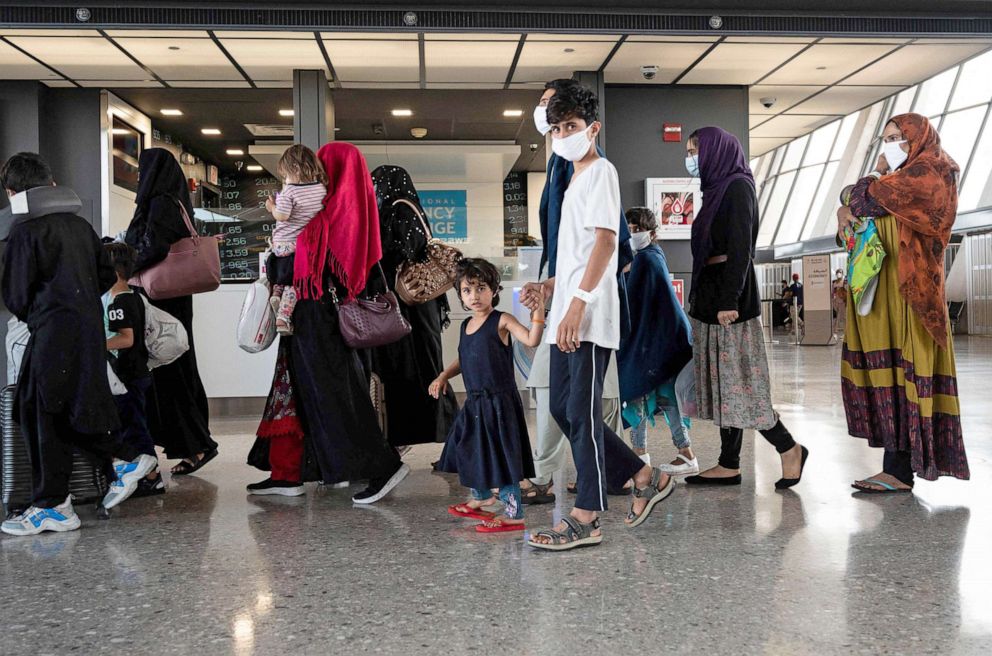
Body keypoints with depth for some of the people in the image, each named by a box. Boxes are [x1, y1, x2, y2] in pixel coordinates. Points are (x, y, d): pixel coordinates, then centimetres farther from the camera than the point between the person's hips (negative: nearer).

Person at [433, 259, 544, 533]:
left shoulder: (501, 321, -11)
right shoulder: (466, 325, 11)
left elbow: (531, 340, -25)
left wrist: (537, 312, -35)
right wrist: (444, 376, 11)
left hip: (499, 402, -8)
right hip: (474, 402, 8)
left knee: (502, 454, -5)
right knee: (470, 449, 20)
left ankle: (513, 513, 4)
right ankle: (481, 498, 41)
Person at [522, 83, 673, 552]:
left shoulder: (601, 171, -5)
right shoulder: (576, 180, 24)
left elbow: (605, 240, -17)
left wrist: (577, 302, -24)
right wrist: (550, 288, 15)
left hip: (588, 318, -10)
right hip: (567, 316, 10)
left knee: (581, 412, -7)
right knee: (563, 408, 11)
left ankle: (585, 518, 2)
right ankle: (645, 479, 22)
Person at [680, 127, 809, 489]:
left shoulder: (737, 187, -9)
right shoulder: (719, 188, 17)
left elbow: (740, 247, -18)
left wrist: (729, 300, -24)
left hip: (728, 295, -9)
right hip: (710, 295, 9)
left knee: (737, 381, -6)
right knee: (723, 382, 8)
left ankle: (789, 449, 7)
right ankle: (729, 466, 12)